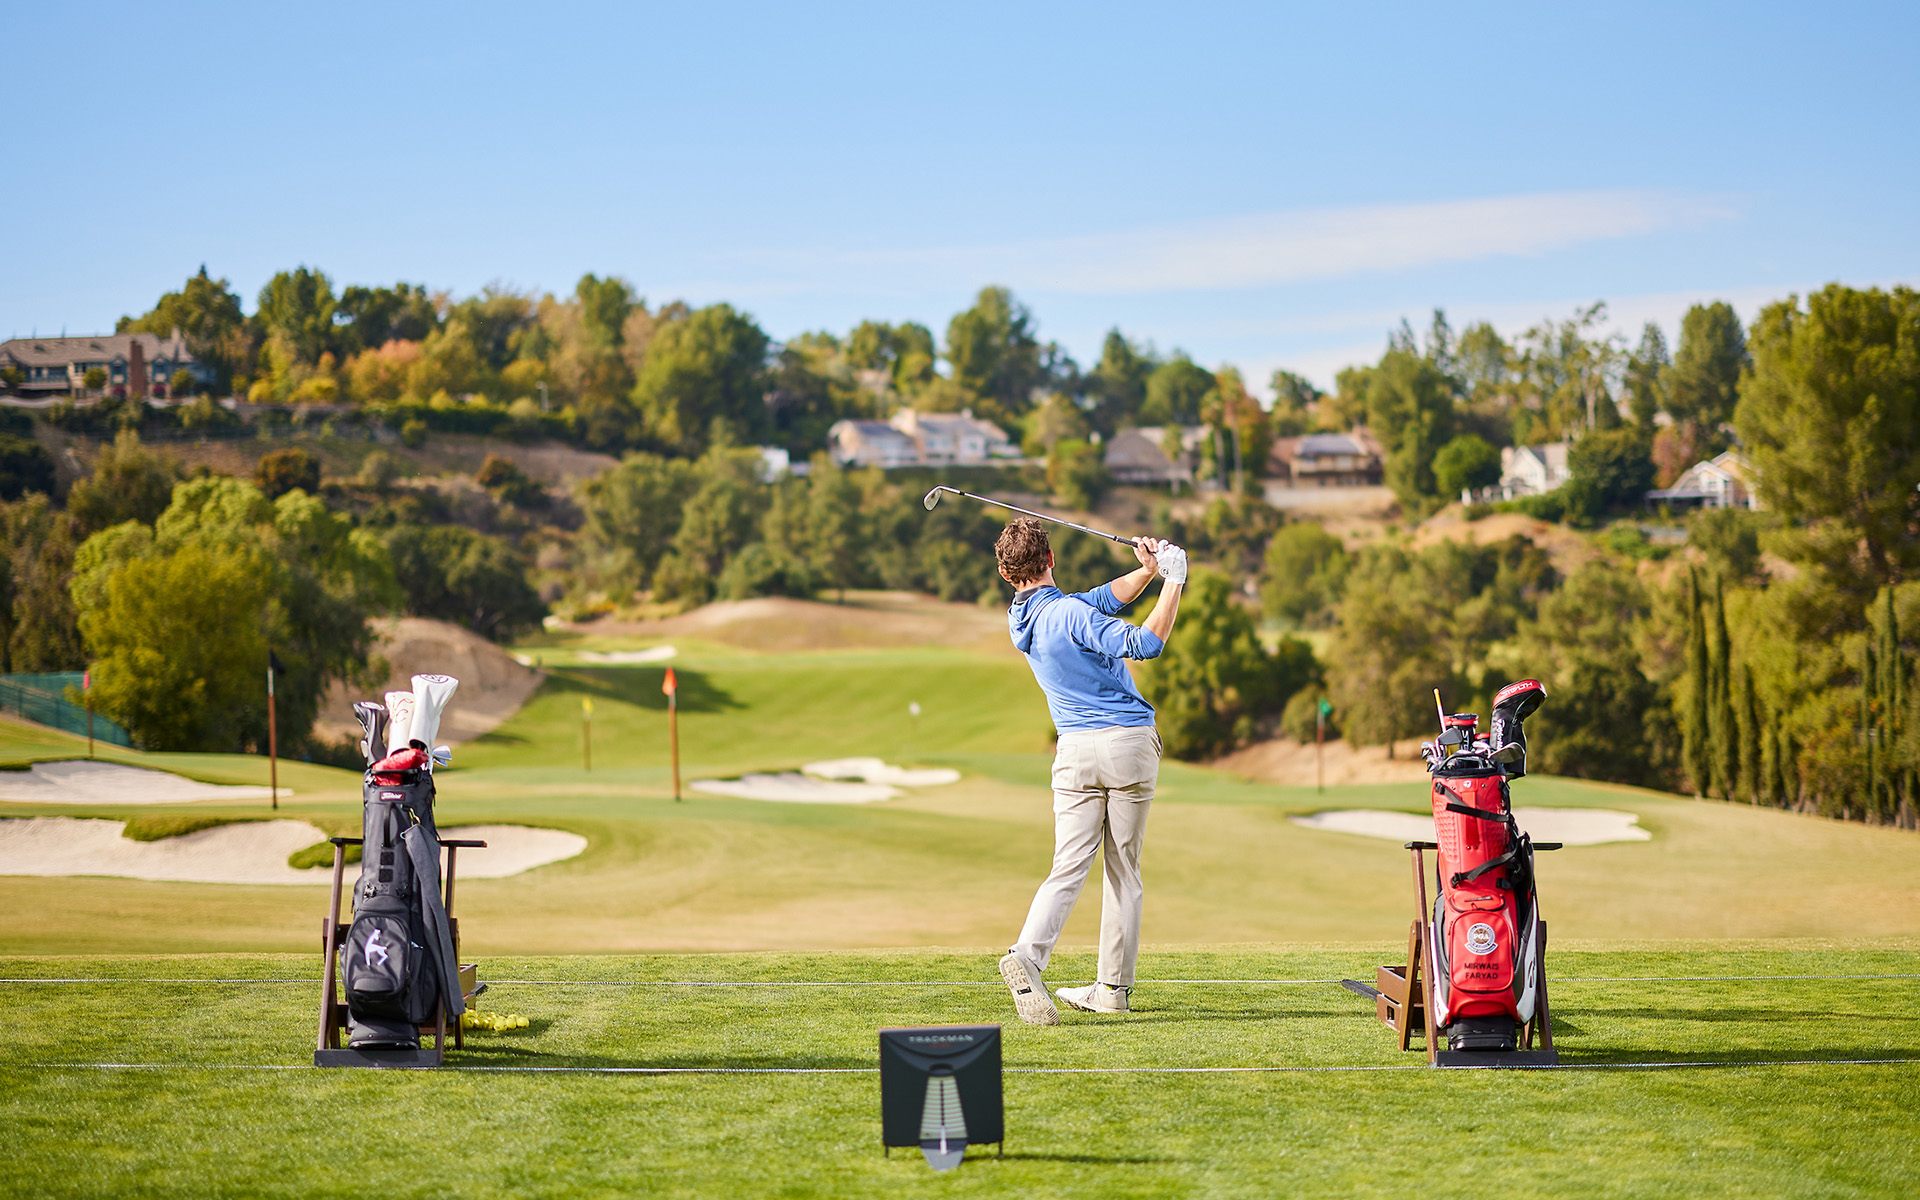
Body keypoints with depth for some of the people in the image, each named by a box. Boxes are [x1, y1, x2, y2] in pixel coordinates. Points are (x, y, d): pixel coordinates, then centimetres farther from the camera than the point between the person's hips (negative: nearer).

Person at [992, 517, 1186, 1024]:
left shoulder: (1021, 618, 9)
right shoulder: (1069, 613, -13)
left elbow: (1106, 598, 15)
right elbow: (1146, 644, -22)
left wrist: (1147, 570, 0)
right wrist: (1173, 582, -14)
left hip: (1076, 752, 4)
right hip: (1130, 743, -4)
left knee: (1069, 868, -2)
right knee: (1124, 871, 8)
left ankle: (1027, 954, -26)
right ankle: (1113, 987, 11)